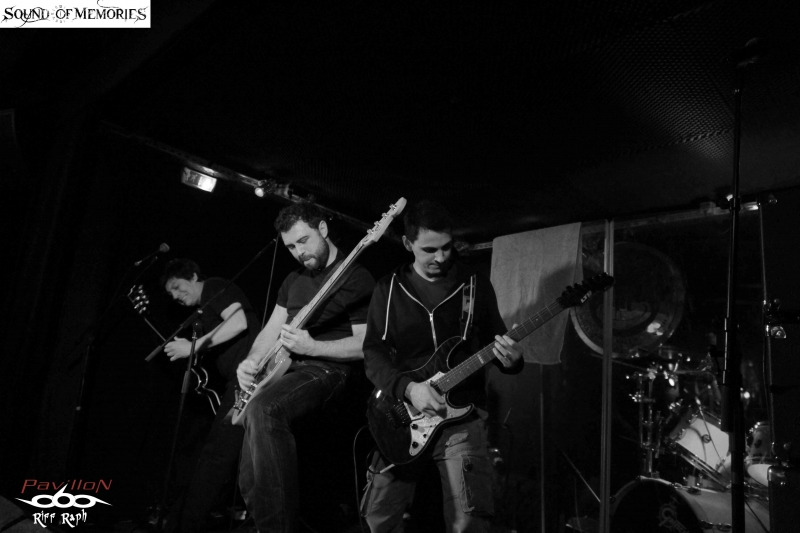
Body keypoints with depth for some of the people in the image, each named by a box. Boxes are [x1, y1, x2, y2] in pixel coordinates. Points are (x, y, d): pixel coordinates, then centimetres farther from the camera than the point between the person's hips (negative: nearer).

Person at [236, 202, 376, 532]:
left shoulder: (357, 279, -6)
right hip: (285, 369, 8)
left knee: (262, 409, -36)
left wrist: (312, 347, -20)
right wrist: (251, 362, -4)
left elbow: (366, 344, -11)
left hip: (326, 369, -8)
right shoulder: (293, 280, 18)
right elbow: (271, 330, 16)